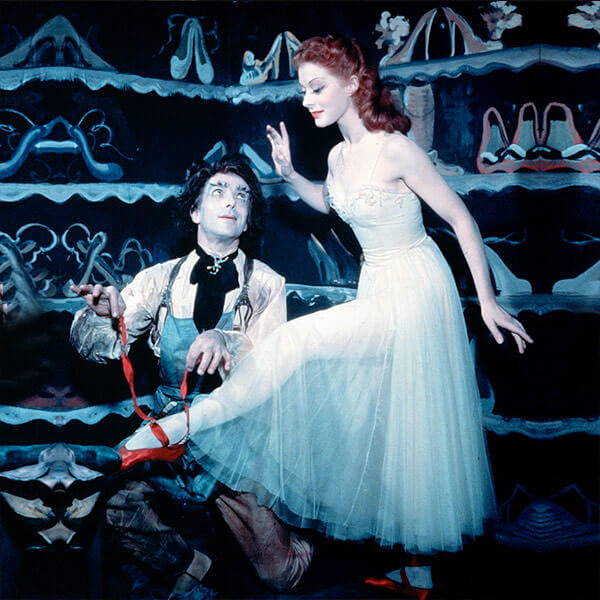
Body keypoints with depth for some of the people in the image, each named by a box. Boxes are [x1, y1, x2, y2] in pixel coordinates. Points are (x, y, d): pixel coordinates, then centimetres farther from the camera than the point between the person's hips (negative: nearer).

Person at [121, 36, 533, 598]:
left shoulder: (394, 149, -19)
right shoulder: (340, 156, 4)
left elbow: (462, 219, -13)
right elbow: (329, 202, 27)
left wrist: (487, 301, -12)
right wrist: (288, 174, 7)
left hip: (414, 292, -9)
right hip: (378, 292, 9)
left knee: (299, 338, -21)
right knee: (388, 412, 13)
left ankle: (186, 423, -14)